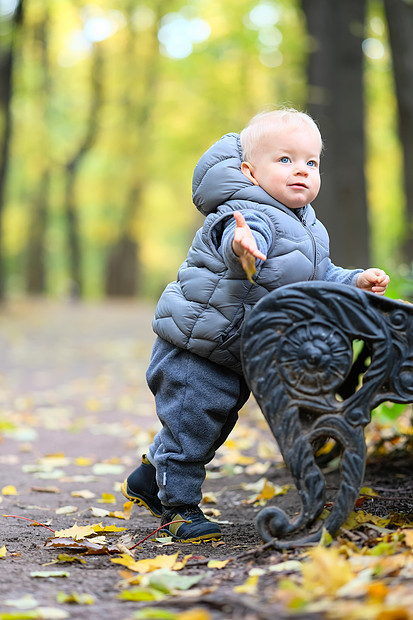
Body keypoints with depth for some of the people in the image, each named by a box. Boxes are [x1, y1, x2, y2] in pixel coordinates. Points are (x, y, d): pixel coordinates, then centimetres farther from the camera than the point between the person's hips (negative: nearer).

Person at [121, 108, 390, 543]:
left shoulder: (307, 229, 6)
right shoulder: (251, 214, -25)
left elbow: (319, 277, 18)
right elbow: (246, 235, -49)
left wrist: (355, 282, 1)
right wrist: (241, 244, -72)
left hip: (237, 356, 9)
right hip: (193, 348, -9)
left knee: (216, 422, 21)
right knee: (192, 422, -3)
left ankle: (149, 478, 39)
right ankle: (179, 506, 16)